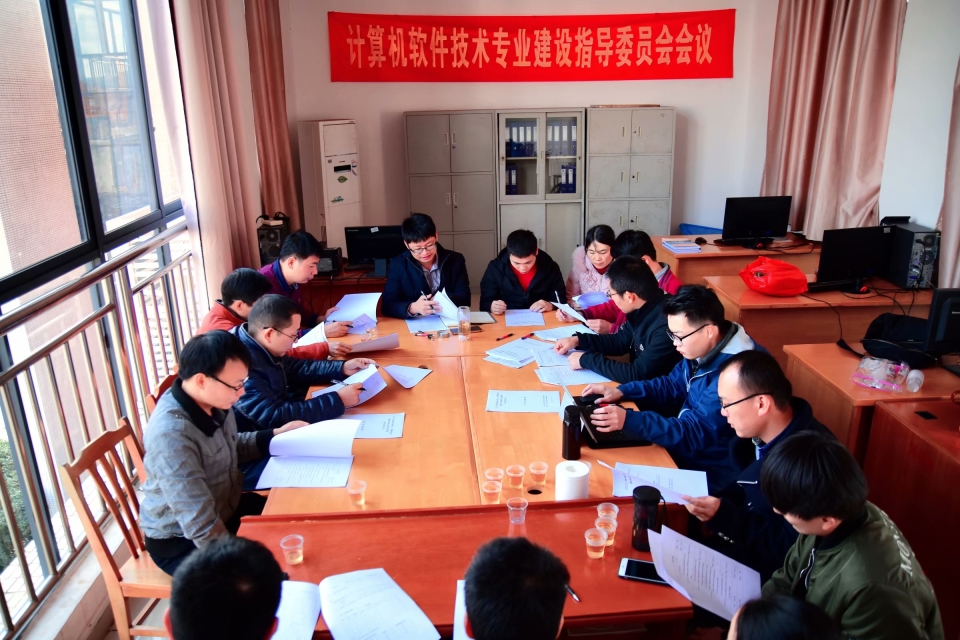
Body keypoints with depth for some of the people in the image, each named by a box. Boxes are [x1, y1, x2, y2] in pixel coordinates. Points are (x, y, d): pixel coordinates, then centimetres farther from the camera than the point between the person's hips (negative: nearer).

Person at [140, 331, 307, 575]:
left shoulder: (212, 402, -10)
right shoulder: (171, 435, -34)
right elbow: (202, 528, -33)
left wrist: (276, 435, 0)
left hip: (225, 509, 8)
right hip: (181, 541, -8)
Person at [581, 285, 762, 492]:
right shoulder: (703, 350, -1)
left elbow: (695, 433, -31)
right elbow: (671, 386, 12)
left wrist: (629, 420, -38)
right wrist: (621, 391, -2)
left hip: (709, 476, -8)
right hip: (687, 452, 8)